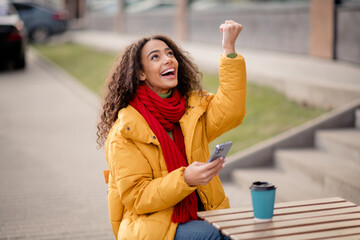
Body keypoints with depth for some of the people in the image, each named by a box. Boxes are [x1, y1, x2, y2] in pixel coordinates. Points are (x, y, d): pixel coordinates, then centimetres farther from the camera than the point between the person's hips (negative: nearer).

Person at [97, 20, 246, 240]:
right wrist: (185, 179, -26)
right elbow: (136, 197, -10)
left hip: (196, 218, 5)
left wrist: (229, 49, -14)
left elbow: (230, 112, -10)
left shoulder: (193, 107, 10)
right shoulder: (125, 131, -6)